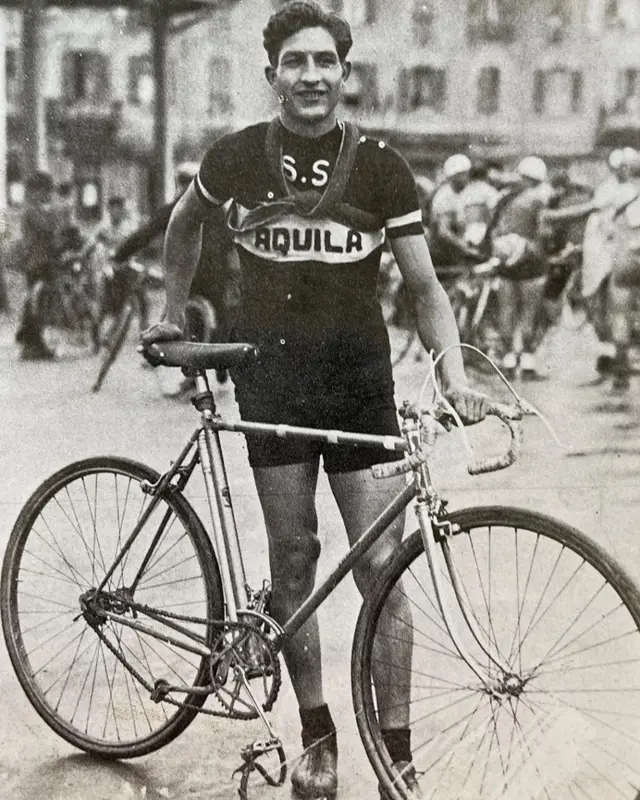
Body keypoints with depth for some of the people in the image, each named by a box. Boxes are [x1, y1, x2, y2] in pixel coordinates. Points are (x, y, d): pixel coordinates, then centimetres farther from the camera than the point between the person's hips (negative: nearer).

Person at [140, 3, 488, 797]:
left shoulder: (380, 166, -4)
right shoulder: (238, 156, -1)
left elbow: (424, 286, -3)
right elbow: (184, 224, 20)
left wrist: (453, 375, -17)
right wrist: (173, 314, 21)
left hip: (359, 375, 0)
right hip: (272, 376, 1)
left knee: (379, 564, -3)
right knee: (293, 558, 4)